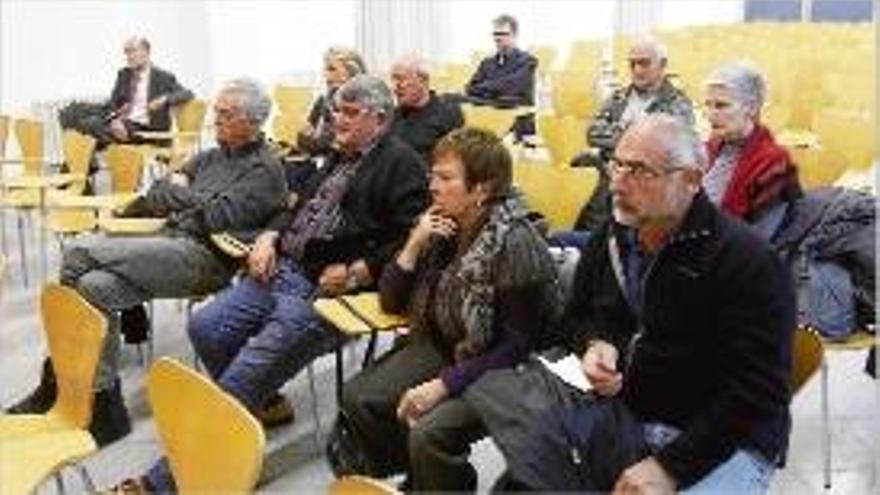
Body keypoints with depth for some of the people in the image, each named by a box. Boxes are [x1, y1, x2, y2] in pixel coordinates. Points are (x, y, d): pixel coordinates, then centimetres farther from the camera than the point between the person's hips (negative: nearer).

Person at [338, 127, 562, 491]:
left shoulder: (516, 243, -20)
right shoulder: (439, 225, -1)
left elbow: (517, 346, -20)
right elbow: (391, 302, 6)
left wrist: (444, 385, -23)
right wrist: (415, 246, -11)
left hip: (500, 372, -7)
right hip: (441, 349, 7)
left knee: (428, 433, -28)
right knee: (358, 397, -9)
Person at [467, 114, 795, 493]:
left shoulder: (748, 262, -15)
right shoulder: (611, 237, 5)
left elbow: (757, 392, -19)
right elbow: (576, 317, 20)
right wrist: (595, 346, -4)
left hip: (724, 443, -5)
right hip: (621, 414, 6)